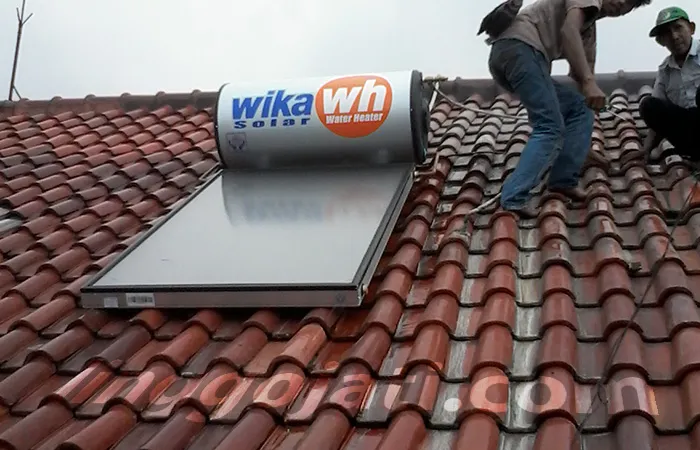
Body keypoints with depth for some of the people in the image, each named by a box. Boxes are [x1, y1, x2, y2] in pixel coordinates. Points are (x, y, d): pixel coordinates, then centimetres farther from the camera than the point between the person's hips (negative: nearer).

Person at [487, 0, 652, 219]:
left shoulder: (588, 27, 34)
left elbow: (579, 73, 28)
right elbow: (568, 30, -13)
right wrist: (589, 82, -20)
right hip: (519, 48, -9)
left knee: (580, 108, 13)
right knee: (550, 128, -12)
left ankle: (563, 181, 8)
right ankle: (514, 199, -18)